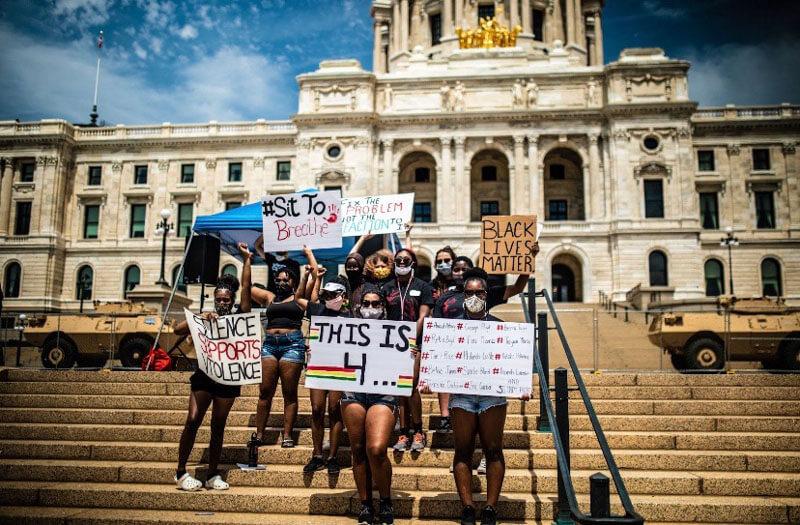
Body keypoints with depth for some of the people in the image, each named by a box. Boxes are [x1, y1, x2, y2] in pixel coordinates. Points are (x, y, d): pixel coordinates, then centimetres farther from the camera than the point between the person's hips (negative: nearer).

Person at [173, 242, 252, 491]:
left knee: (218, 426, 7)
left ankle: (212, 475, 15)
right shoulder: (205, 318, 8)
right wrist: (199, 318, -17)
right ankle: (181, 472, 2)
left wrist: (247, 259, -7)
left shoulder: (239, 316, 5)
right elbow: (178, 329, -4)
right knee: (193, 420, -9)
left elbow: (246, 288, -4)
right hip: (205, 374, 0)